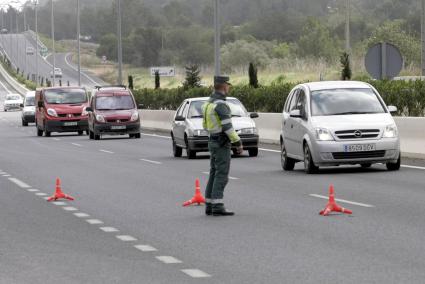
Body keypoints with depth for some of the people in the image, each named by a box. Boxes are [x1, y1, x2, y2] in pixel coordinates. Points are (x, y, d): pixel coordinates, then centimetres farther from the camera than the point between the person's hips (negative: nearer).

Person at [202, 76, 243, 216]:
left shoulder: (209, 103, 12)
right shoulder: (221, 104, -18)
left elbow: (206, 126, 19)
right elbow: (227, 126, -23)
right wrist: (238, 143, -18)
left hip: (213, 142, 9)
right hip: (222, 144, -9)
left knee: (214, 175, 12)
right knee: (221, 175, -9)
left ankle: (209, 206, 12)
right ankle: (217, 207, -13)